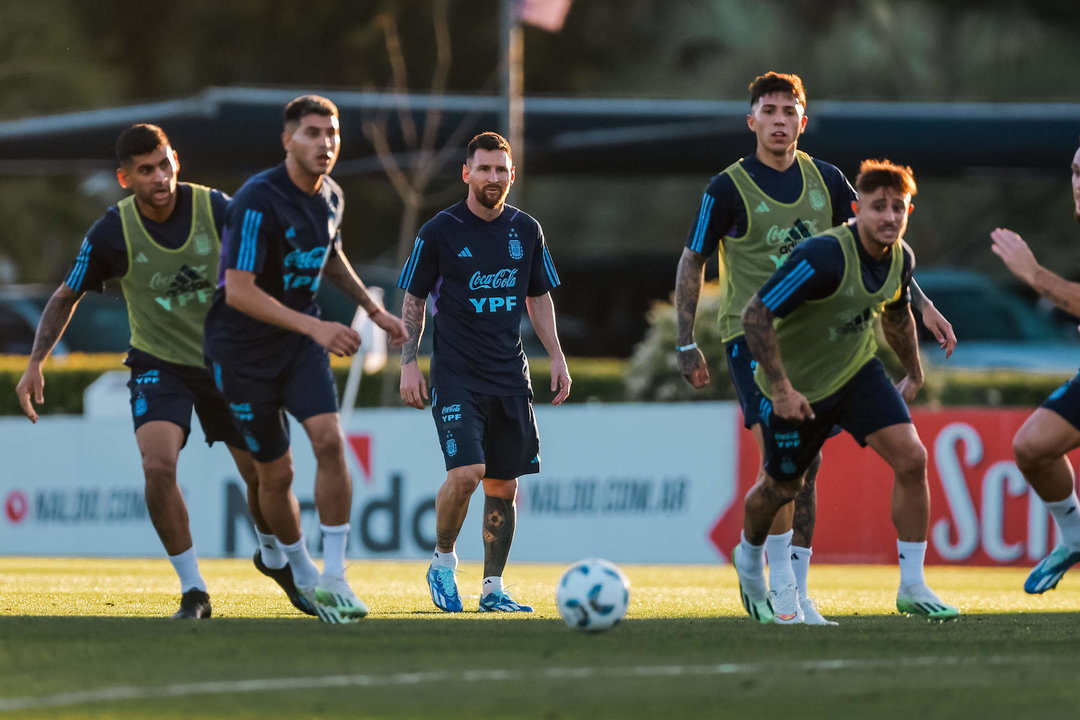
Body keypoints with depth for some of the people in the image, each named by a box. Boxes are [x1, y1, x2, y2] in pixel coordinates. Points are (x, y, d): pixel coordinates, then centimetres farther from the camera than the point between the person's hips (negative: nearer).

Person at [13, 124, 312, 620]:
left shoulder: (217, 210, -15)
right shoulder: (112, 233, -16)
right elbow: (66, 297, -1)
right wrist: (35, 364, -10)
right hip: (157, 364, -2)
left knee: (265, 472, 6)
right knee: (158, 465, -25)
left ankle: (274, 557, 40)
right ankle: (193, 592, -10)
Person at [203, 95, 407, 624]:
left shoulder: (330, 196, 1)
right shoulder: (258, 201, -24)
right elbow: (239, 291, -30)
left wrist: (373, 309, 21)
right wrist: (314, 327, -37)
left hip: (301, 342, 5)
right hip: (243, 351, -5)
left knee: (329, 441, -18)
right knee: (276, 474, 2)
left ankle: (333, 579, -13)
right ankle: (302, 574, 28)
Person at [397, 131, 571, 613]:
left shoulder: (526, 231, 9)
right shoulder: (440, 231, -3)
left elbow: (539, 298, 19)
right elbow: (414, 301, 3)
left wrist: (556, 357, 10)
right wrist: (409, 363, -4)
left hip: (509, 375, 4)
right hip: (455, 374, -4)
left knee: (503, 487, 3)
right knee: (465, 472, -19)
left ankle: (493, 589, 12)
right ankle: (442, 561, 4)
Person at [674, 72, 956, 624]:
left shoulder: (826, 180, 6)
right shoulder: (729, 188, -6)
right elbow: (692, 263, 0)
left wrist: (920, 304, 7)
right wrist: (686, 344, -4)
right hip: (750, 335, -4)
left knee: (806, 464, 5)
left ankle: (800, 598, 11)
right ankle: (780, 584, -9)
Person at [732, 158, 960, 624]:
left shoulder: (900, 257, -8)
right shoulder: (823, 257, -31)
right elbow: (755, 315, -30)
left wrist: (914, 374, 24)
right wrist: (780, 387, -33)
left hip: (858, 373, 5)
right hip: (798, 385, -5)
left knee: (911, 459, -15)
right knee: (782, 488, 12)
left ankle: (912, 587, -7)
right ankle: (749, 560, 47)